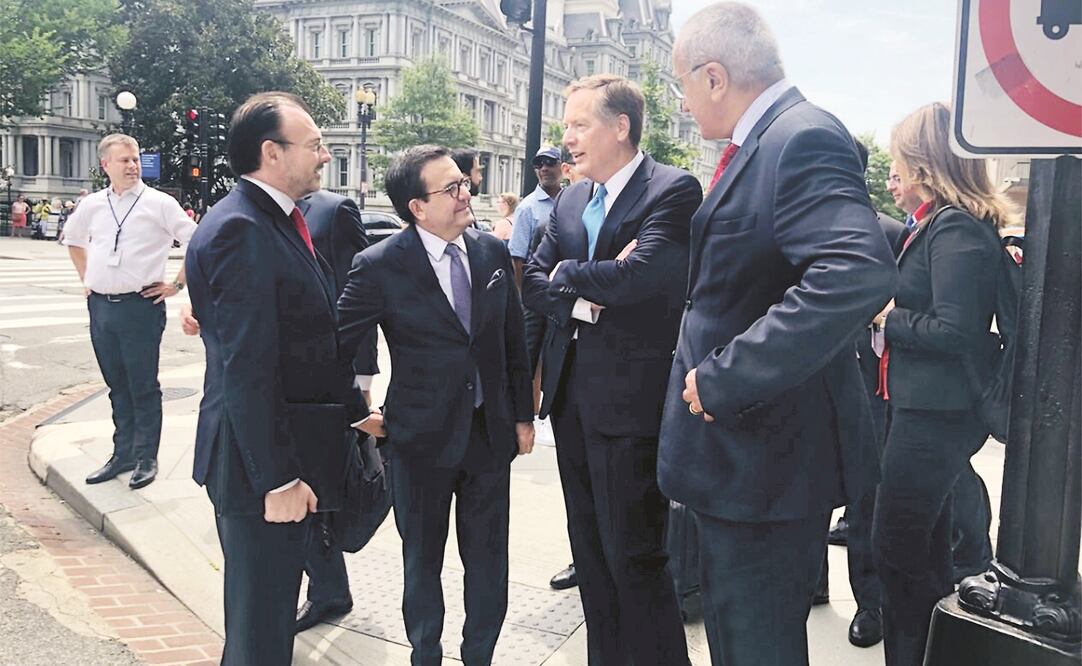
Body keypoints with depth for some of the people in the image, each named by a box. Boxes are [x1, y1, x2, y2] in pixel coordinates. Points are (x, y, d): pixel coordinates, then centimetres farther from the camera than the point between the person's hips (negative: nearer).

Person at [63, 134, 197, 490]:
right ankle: (123, 454, 27)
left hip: (141, 305, -5)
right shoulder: (92, 205, 9)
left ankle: (146, 458, 15)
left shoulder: (158, 203, -6)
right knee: (117, 386, 14)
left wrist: (177, 284, -7)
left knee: (144, 387, 3)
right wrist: (86, 277, 18)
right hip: (100, 305, 5)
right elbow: (73, 238, 28)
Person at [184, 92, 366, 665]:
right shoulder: (239, 230, -21)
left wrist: (354, 409, 15)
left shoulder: (281, 220, 10)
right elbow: (246, 369, -24)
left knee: (273, 605, 24)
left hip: (291, 448, 10)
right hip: (260, 467, -10)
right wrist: (277, 478, -22)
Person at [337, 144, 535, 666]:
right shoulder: (380, 266, -14)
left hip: (491, 432, 3)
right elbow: (335, 345, -7)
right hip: (423, 437, -3)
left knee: (488, 560, 14)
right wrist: (358, 413, -5)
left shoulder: (493, 252, -1)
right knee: (423, 561, 16)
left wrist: (523, 415, 9)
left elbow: (514, 341, 7)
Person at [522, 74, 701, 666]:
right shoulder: (569, 200, 13)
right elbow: (532, 282, 8)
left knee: (634, 555, 0)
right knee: (590, 549, 17)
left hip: (630, 398, -7)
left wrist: (567, 274, -7)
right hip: (569, 393, 8)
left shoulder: (674, 190, -9)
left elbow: (638, 275, -24)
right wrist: (584, 299, -11)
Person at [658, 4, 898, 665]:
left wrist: (723, 379, -31)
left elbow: (861, 274, -36)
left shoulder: (804, 139, -20)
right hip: (740, 443, 10)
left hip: (768, 448, -10)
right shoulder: (764, 141, 11)